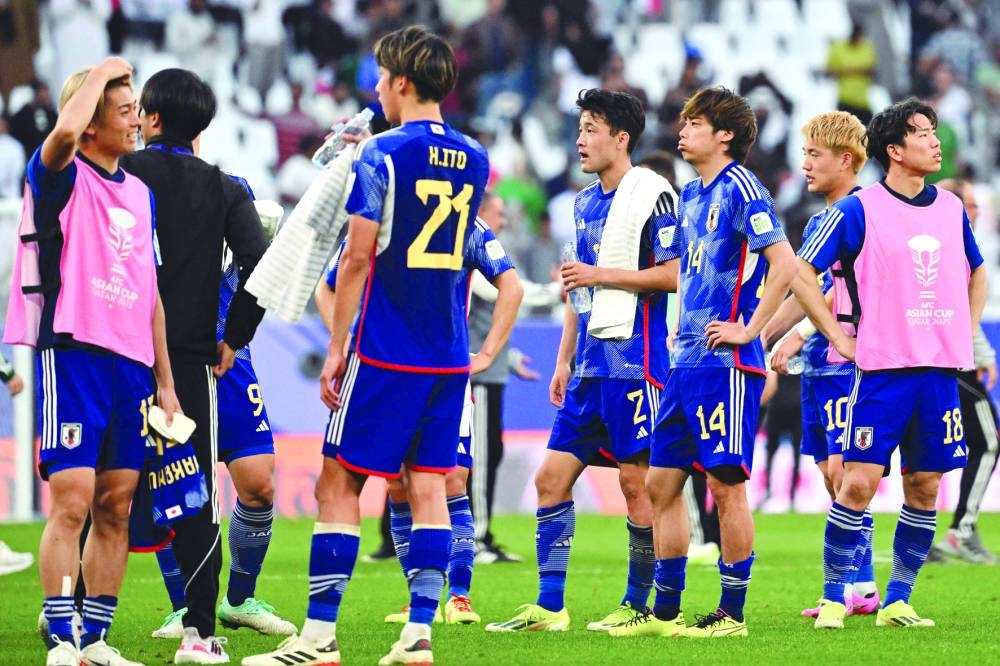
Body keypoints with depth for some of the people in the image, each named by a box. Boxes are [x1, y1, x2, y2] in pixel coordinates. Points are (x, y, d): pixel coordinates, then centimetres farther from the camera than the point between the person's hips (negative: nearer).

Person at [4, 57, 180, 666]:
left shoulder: (140, 193, 18)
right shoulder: (62, 176, -3)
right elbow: (67, 130, -28)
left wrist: (164, 381, 17)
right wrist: (100, 74, -11)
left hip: (131, 364, 7)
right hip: (72, 353, -7)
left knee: (116, 508, 7)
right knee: (72, 501, -10)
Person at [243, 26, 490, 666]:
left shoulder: (383, 154, -10)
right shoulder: (474, 159, 8)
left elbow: (357, 258, -12)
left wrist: (336, 350, -5)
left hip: (384, 350, -6)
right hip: (450, 355, 6)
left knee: (339, 486, 0)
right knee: (428, 488, 7)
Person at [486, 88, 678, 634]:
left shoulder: (651, 194, -8)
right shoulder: (584, 203, 18)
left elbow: (673, 275, -14)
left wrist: (601, 275, -14)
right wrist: (563, 362, 20)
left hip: (636, 362, -9)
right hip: (590, 365, 9)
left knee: (636, 479, -4)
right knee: (552, 475, 4)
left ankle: (637, 604, 5)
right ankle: (548, 606, 6)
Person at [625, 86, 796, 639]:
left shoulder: (739, 187, -11)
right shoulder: (691, 194, 16)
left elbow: (784, 263, -19)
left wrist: (748, 328, -17)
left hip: (726, 363, -9)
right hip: (686, 360, 9)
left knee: (726, 484, -5)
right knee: (661, 483, 9)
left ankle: (732, 613, 1)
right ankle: (664, 612, 16)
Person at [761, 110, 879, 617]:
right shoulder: (818, 222, 18)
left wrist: (799, 334, -20)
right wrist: (757, 340, 23)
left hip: (848, 361, -9)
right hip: (818, 365, 9)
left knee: (843, 470, -9)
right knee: (831, 474, 7)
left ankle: (858, 585, -7)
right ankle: (859, 588, 9)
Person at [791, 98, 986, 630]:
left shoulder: (951, 208, 10)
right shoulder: (859, 210, -6)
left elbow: (977, 272, 28)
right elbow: (802, 275, -5)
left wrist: (967, 333, 16)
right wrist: (841, 339, -6)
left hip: (940, 371, 5)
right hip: (882, 368, -5)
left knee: (925, 486, 4)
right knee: (859, 482, -9)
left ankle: (897, 600, 12)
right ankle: (833, 597, 1)